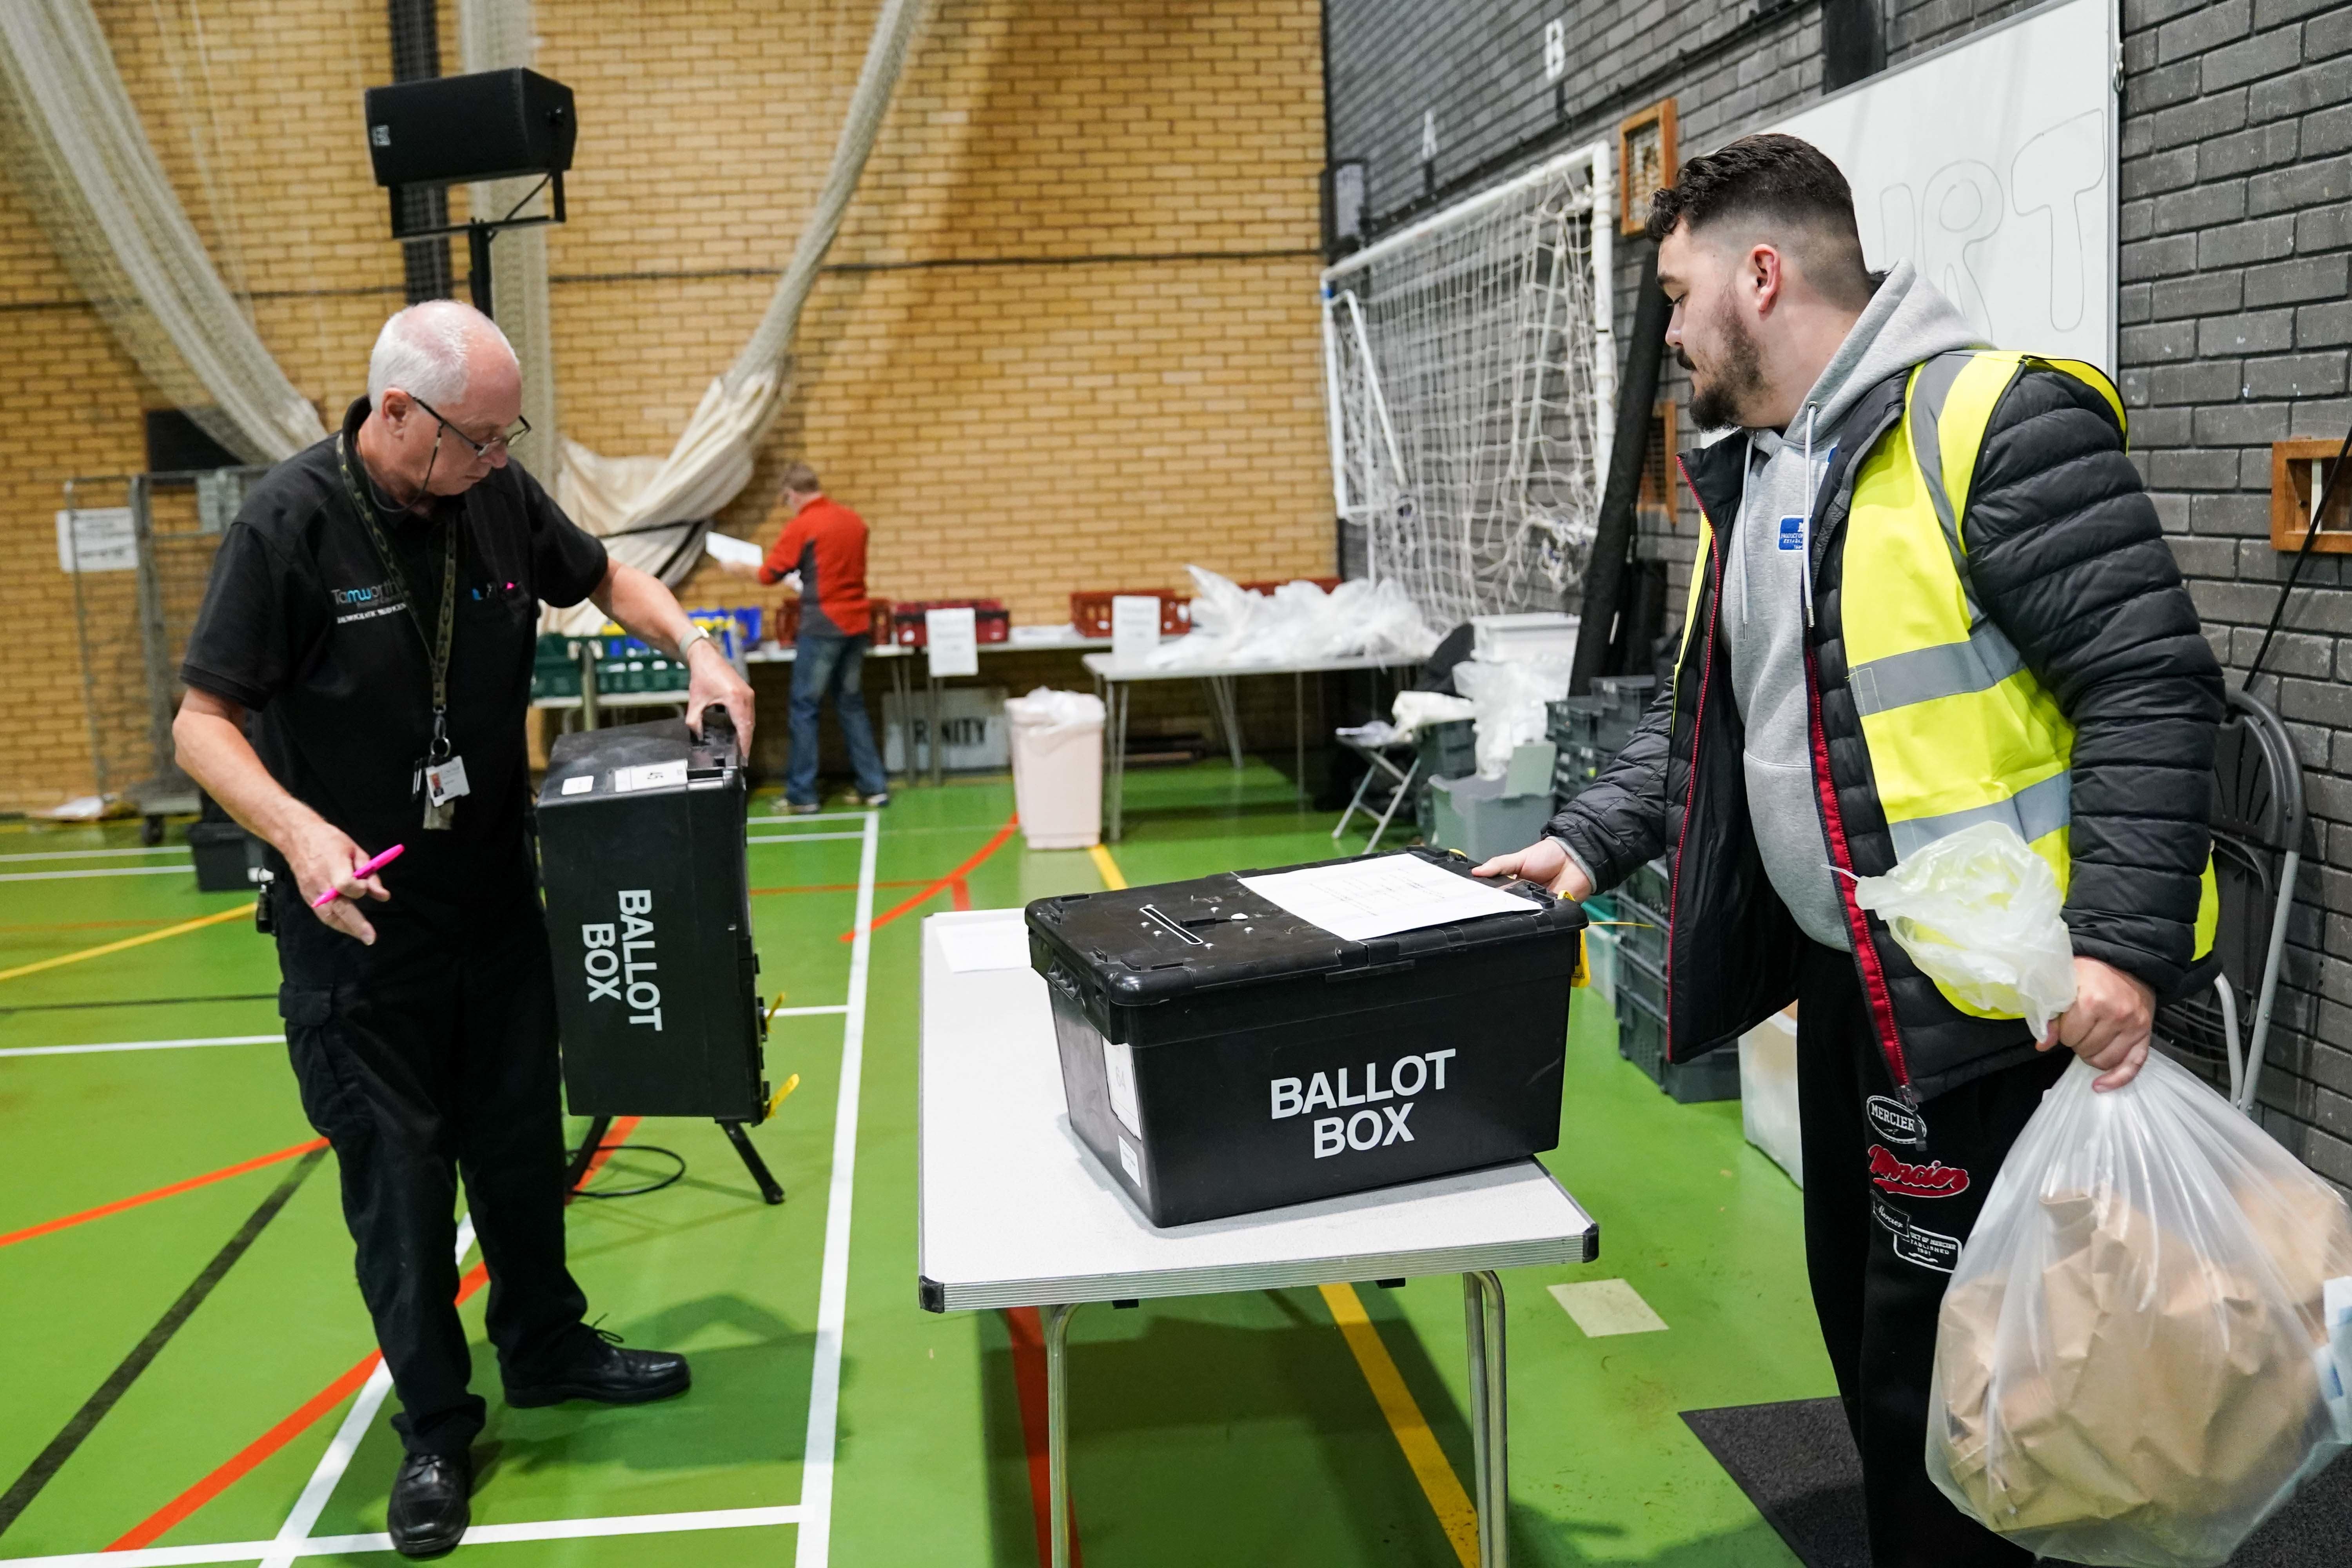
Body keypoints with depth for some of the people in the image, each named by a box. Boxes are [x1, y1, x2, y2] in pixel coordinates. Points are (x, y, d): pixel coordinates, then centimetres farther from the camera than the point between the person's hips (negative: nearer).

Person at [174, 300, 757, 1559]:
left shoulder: (498, 498, -3)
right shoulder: (291, 523, -17)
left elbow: (604, 579, 16)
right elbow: (202, 725, -16)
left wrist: (695, 650, -2)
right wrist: (297, 829, -33)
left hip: (495, 899, 5)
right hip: (359, 919, -4)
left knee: (521, 1140, 17)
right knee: (397, 1173, 5)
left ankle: (545, 1348, 37)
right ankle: (434, 1430, 22)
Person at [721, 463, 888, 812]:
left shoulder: (802, 526, -10)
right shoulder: (854, 521, 9)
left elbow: (770, 574, -4)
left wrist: (741, 570, 15)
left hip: (823, 626, -6)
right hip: (857, 623, 6)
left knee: (805, 707, 3)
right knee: (852, 705, 15)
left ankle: (802, 795, 5)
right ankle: (874, 787, 13)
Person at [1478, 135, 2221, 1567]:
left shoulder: (1995, 423, -15)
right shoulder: (1749, 477, 13)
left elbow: (2153, 687, -19)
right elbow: (1709, 710, 18)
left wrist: (2123, 945, -25)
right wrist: (1592, 841, 6)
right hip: (1844, 976, 9)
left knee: (1936, 1367, 0)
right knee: (1865, 1325, 20)